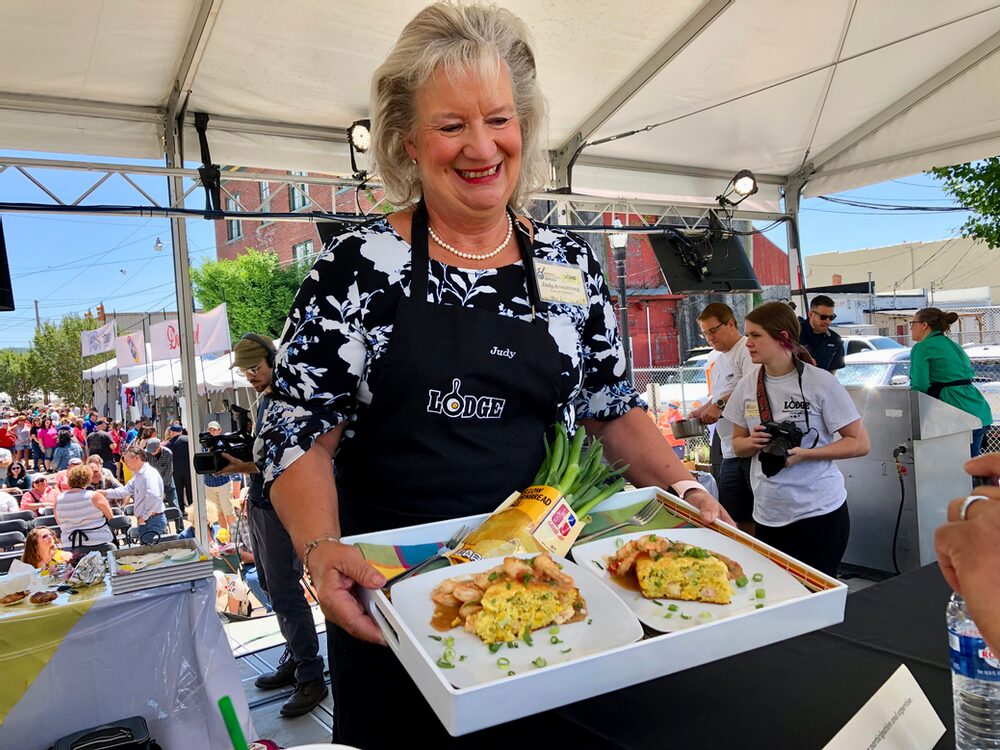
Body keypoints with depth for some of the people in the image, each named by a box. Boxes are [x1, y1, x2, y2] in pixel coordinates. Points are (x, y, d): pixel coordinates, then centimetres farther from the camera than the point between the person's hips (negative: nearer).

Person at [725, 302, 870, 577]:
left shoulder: (821, 382, -11)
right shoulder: (747, 385, 2)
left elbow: (860, 443, -8)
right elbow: (738, 442, 13)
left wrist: (802, 454, -21)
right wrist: (751, 443, -11)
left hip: (818, 512, -4)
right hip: (767, 514, 4)